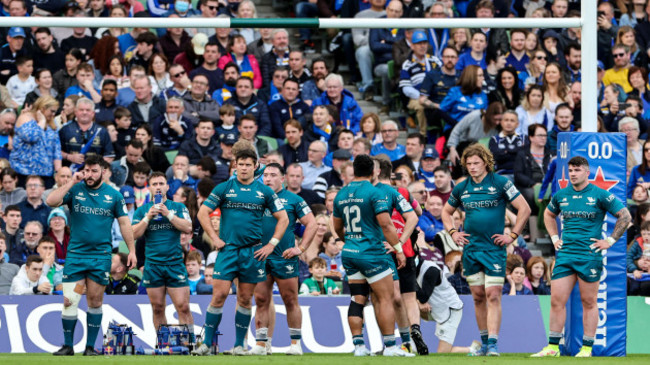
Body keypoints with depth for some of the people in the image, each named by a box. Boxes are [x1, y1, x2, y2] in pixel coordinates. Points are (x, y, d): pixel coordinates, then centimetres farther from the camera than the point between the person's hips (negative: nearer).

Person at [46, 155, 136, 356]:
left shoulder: (113, 195, 4)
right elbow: (51, 202, -12)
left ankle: (90, 346, 11)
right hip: (75, 254, 0)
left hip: (101, 256, 0)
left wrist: (132, 250, 5)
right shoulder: (75, 190, 2)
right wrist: (71, 183, -15)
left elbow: (124, 223, 9)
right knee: (69, 301, -6)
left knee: (95, 301, 3)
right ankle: (68, 346, 4)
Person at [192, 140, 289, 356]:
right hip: (227, 249, -1)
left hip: (253, 251, 1)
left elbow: (283, 219, 9)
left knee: (245, 299, 5)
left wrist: (272, 244, 1)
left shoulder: (264, 192, 5)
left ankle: (239, 344, 13)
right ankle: (207, 343, -4)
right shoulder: (224, 189, 3)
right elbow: (203, 213, 6)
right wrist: (214, 238, -2)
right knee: (219, 295, -9)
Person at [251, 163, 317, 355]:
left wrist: (301, 248, -4)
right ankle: (261, 343, 4)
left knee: (290, 301, 1)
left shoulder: (293, 199, 3)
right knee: (261, 300, 2)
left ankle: (295, 343, 7)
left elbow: (311, 224, 3)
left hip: (284, 258, -3)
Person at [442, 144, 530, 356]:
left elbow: (524, 209, -5)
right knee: (478, 297, 8)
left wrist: (513, 236, -7)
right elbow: (446, 212, 25)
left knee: (493, 296, -11)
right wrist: (452, 232, 9)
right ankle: (484, 343, 17)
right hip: (470, 249, 5)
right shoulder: (461, 188, 8)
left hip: (494, 248, -5)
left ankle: (493, 343, -15)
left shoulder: (500, 183, -5)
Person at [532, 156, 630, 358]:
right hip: (565, 254, 4)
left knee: (589, 302, 2)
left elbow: (625, 216, -1)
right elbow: (548, 214, 30)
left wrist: (610, 240, -5)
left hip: (589, 256, -4)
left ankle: (587, 348, 6)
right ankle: (552, 347, 5)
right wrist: (554, 237, 17)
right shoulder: (561, 195, 10)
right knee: (557, 301, 0)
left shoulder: (600, 195, -4)